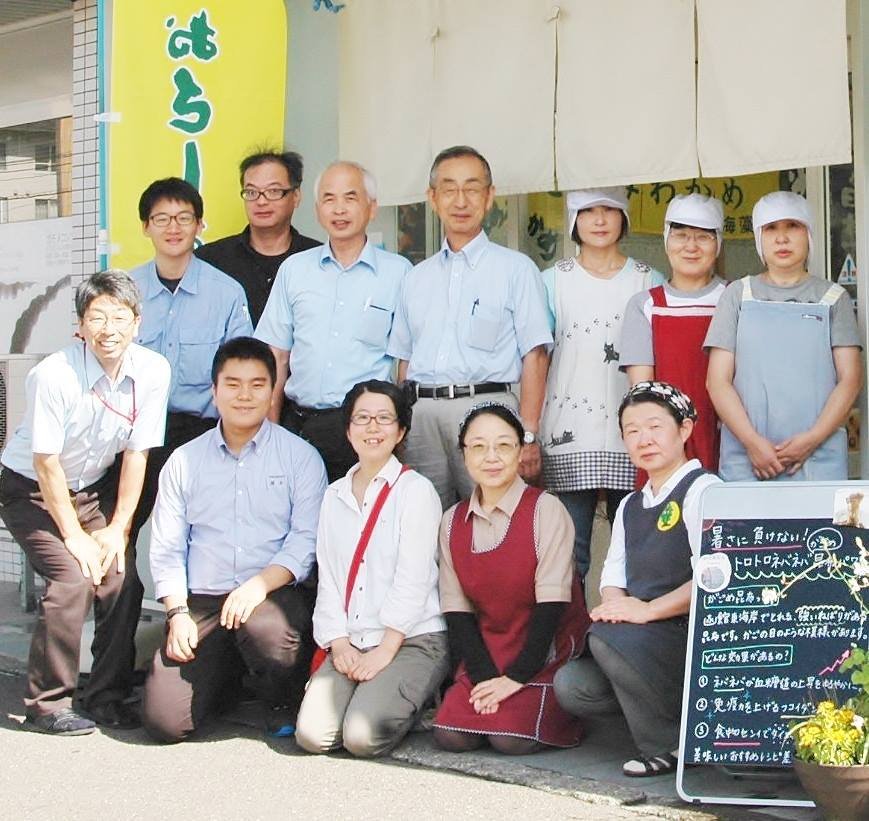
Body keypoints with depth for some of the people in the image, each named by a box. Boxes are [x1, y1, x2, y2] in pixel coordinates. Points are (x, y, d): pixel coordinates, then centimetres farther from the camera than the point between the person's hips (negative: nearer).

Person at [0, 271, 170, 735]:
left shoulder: (152, 371, -15)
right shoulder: (54, 375, -28)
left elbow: (136, 453, -7)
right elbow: (46, 463, -20)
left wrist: (118, 528, -7)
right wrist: (75, 536, -16)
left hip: (95, 486, 5)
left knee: (122, 578, -10)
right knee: (72, 579, -21)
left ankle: (106, 696, 8)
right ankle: (47, 705, -7)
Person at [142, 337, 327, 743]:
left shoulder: (300, 456, 5)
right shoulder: (184, 462, 13)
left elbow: (306, 540, -5)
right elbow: (166, 550, 10)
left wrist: (260, 584, -20)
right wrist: (178, 613, -3)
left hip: (276, 593, -2)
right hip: (202, 602, 3)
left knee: (265, 629, -39)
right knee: (163, 719, -13)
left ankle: (285, 704, -4)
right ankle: (226, 678, 22)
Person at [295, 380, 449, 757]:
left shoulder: (416, 490, -2)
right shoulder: (334, 496, 16)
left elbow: (413, 579, -9)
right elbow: (328, 578, 10)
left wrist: (384, 651, -14)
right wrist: (338, 643, -4)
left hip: (413, 640, -5)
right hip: (350, 643, 5)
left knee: (364, 735, -23)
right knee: (312, 735, -16)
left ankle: (408, 700, 7)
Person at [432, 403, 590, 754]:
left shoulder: (546, 510, -9)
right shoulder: (452, 522, 5)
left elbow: (552, 603, -14)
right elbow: (457, 610, 2)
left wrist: (516, 677, -16)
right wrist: (484, 677, -11)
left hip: (547, 653, -4)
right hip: (486, 655, 4)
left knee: (511, 738, -23)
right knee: (451, 735, -16)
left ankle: (557, 712, 7)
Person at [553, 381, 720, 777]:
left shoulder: (702, 489, -6)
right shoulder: (629, 506, 22)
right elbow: (613, 573, 15)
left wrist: (648, 610, -21)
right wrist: (614, 603, -8)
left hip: (695, 637, -8)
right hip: (641, 640, 8)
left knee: (607, 637, -31)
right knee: (570, 685, -14)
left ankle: (667, 746, -15)